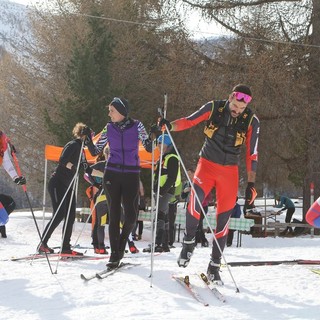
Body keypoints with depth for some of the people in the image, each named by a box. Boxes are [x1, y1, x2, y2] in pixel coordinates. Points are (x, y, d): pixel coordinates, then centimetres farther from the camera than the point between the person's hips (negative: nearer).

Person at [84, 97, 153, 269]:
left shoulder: (137, 126, -2)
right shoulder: (109, 128, 4)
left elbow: (149, 148, -1)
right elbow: (95, 152, 8)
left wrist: (150, 139, -21)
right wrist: (88, 140, -9)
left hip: (131, 175, -1)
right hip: (112, 174, 1)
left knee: (131, 216, -7)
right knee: (114, 214, -3)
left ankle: (122, 242, 22)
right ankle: (114, 254, 1)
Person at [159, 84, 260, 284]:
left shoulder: (251, 121, -6)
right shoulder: (213, 108, -7)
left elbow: (252, 154, -2)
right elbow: (189, 122, -7)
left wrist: (251, 184, -4)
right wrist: (170, 126, -27)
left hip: (229, 171, 1)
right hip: (207, 163, -1)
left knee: (224, 218, -2)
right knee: (197, 195, -29)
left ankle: (214, 266, 9)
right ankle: (189, 242, -8)